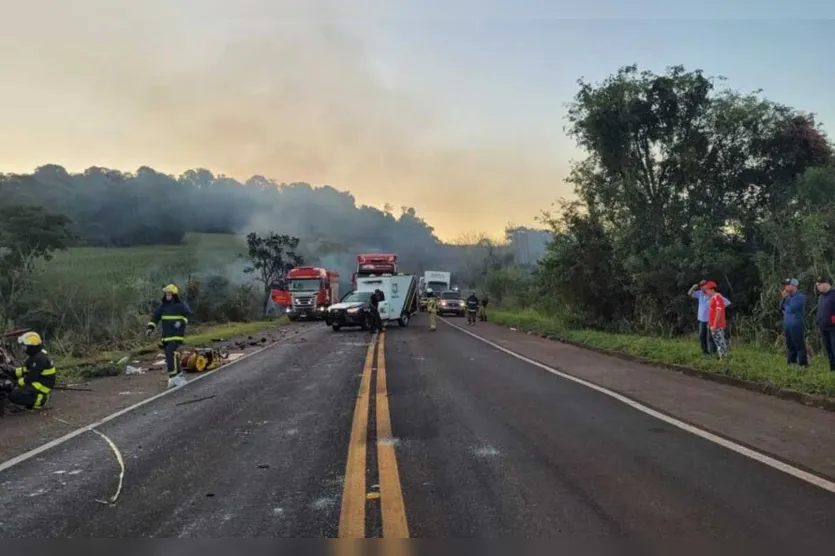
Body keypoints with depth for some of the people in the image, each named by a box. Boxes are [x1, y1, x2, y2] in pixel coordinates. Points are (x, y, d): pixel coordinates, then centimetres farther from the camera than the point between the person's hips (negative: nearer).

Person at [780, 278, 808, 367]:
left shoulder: (800, 296, -10)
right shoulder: (789, 296, 14)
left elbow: (791, 308, -19)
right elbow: (781, 308, 13)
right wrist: (784, 298, 1)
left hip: (796, 325, -8)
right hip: (787, 325, 8)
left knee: (799, 346, -6)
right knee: (790, 346, 14)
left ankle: (803, 364, -3)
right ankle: (791, 363, 21)